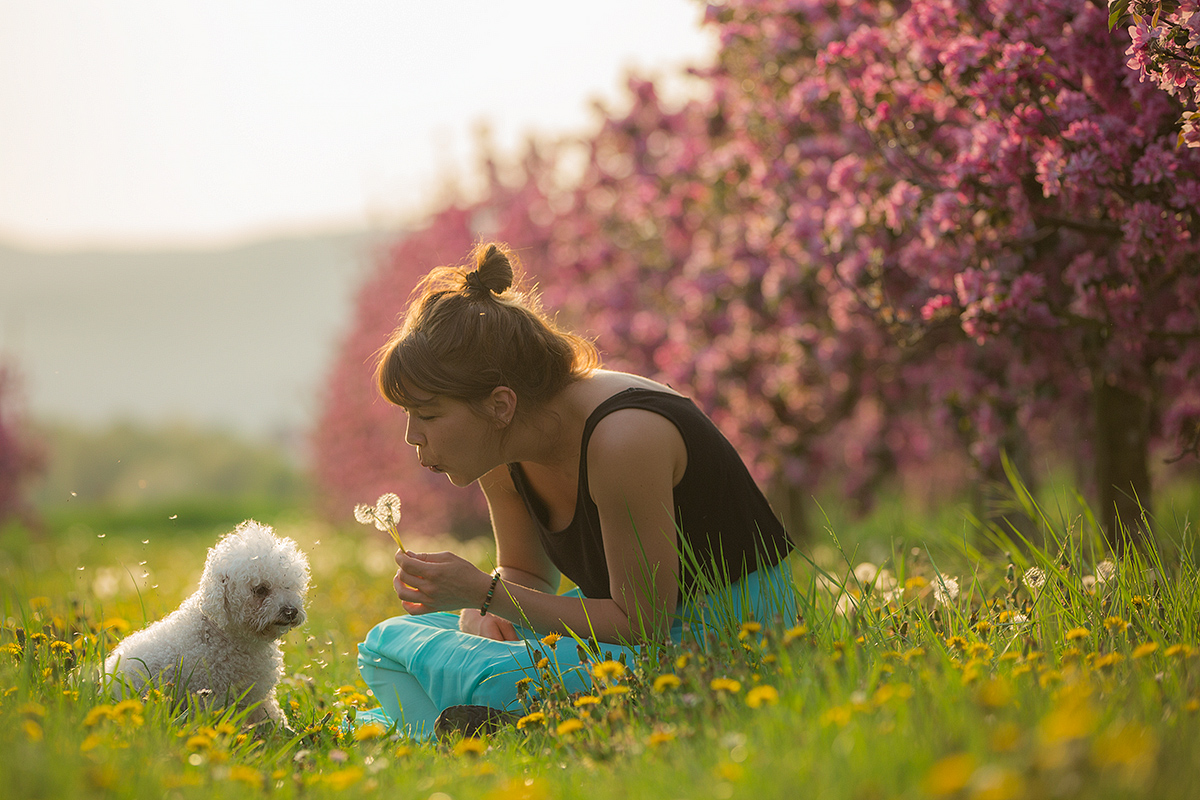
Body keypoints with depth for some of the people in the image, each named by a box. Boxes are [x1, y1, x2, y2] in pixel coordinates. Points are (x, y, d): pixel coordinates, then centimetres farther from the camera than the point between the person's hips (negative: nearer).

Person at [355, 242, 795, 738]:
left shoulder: (623, 439, -30)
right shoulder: (504, 450, -5)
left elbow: (640, 624, -25)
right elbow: (527, 574, 11)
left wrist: (483, 592, -27)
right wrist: (482, 608, -13)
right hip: (637, 614, 8)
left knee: (486, 681, -30)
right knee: (389, 645, 0)